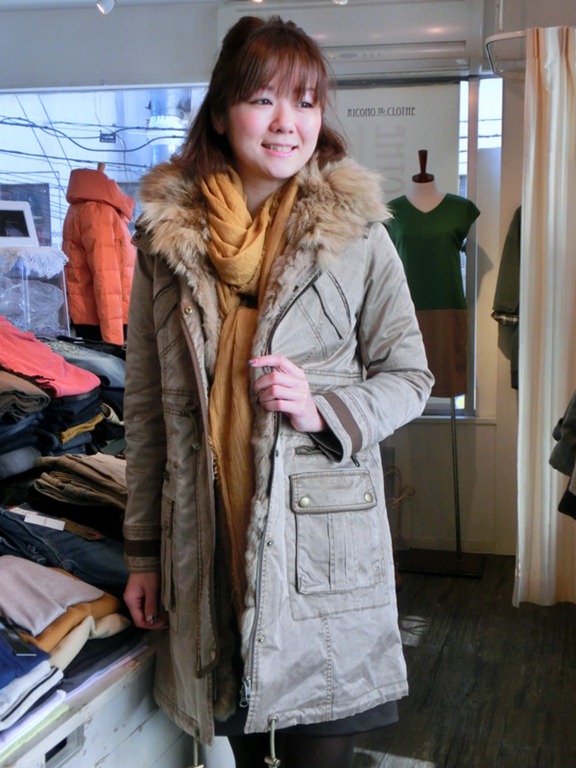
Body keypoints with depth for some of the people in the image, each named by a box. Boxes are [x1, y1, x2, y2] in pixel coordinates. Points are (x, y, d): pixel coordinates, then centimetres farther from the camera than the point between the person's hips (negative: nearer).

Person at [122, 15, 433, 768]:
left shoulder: (357, 234, -4)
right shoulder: (165, 234, 2)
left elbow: (410, 377, 5)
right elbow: (146, 404, 6)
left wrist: (324, 412, -16)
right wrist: (142, 550, 8)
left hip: (323, 538, -2)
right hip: (206, 538, 2)